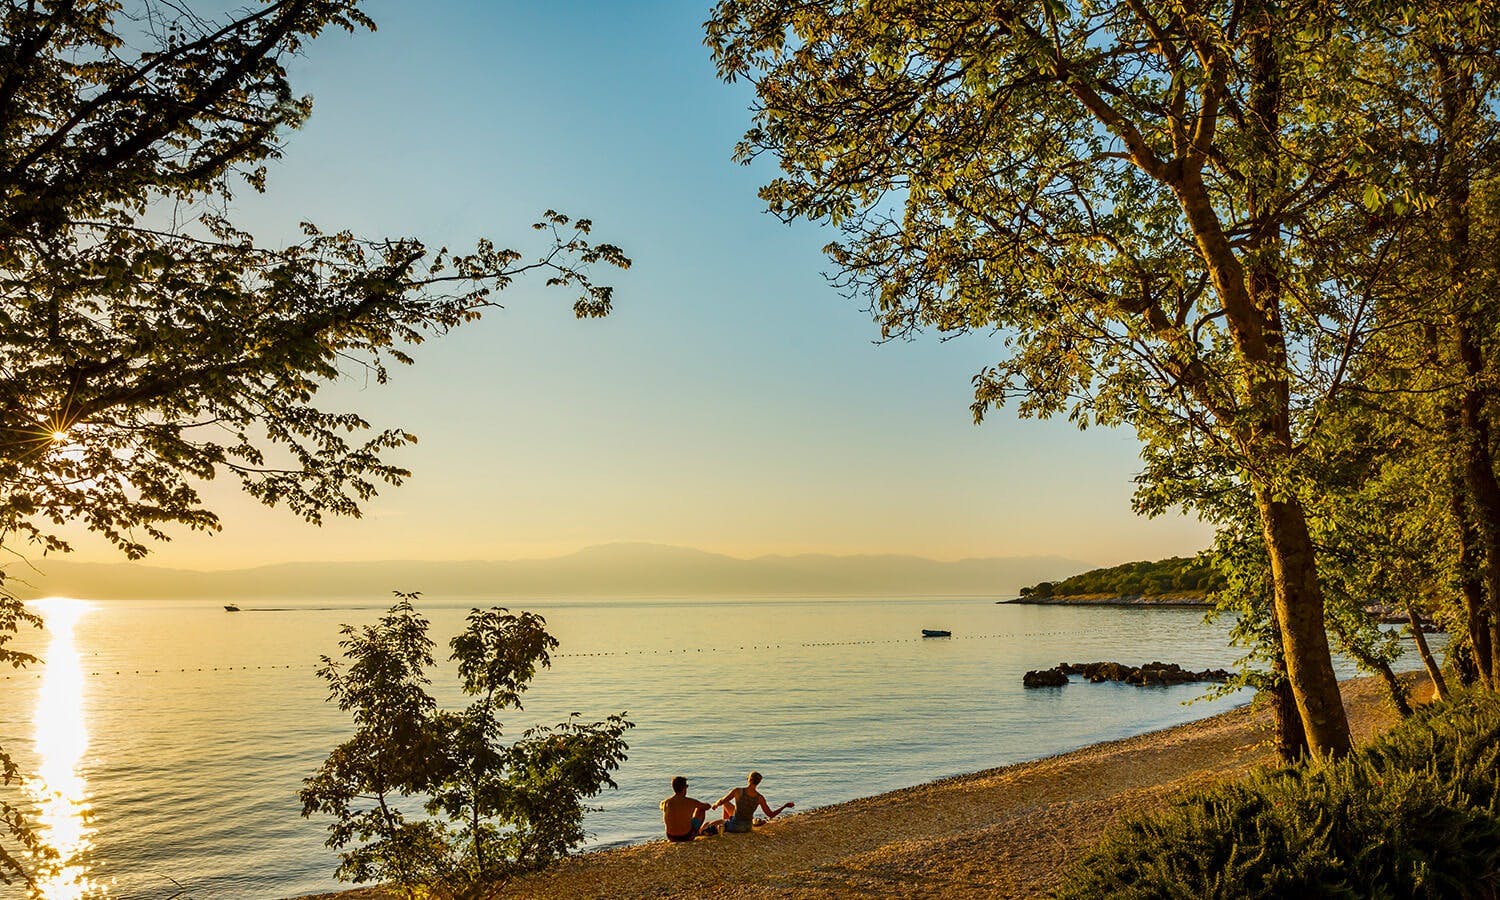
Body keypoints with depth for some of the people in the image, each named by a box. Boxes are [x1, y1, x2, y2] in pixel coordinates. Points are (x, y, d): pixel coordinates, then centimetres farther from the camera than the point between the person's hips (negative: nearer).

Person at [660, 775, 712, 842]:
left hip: (671, 837, 3)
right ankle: (697, 832, 42)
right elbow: (707, 806, 5)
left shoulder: (664, 803, -7)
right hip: (687, 837, -3)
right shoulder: (690, 802, -15)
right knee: (701, 809, 19)